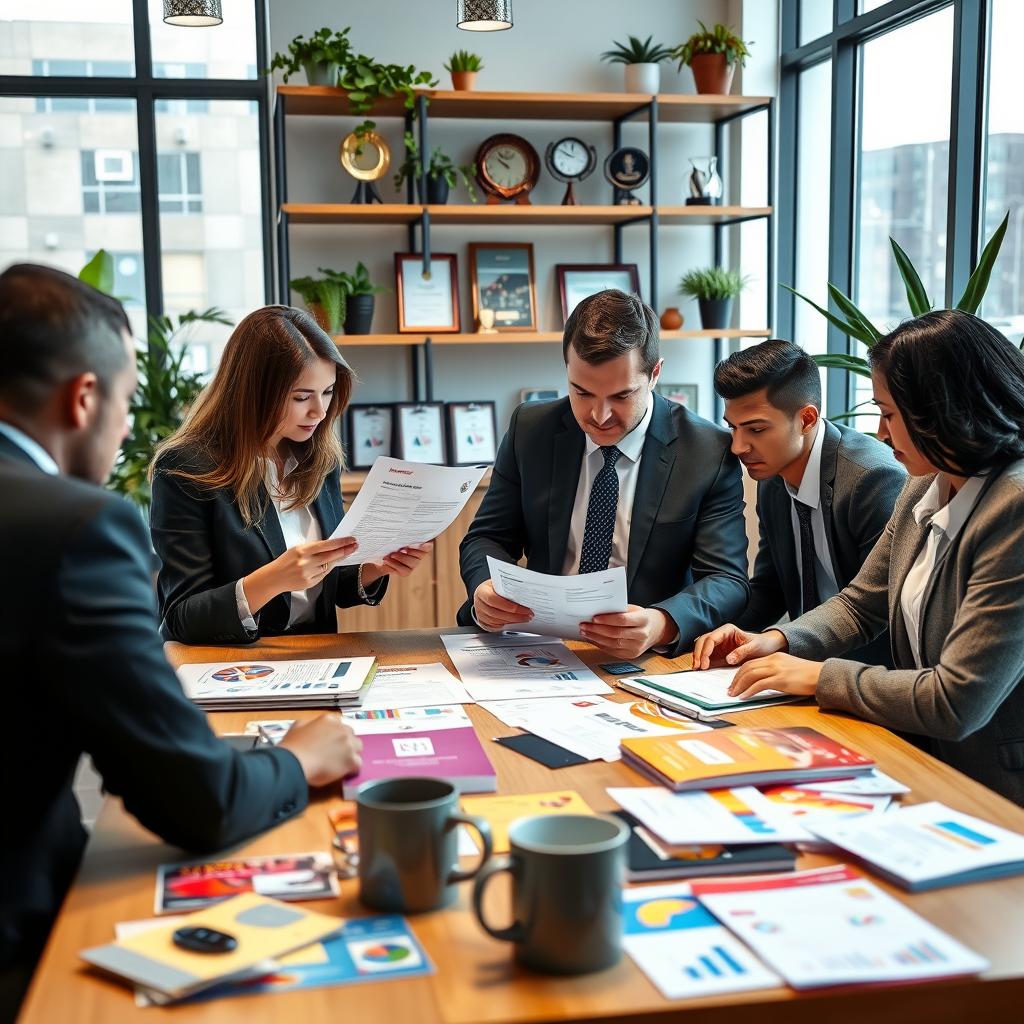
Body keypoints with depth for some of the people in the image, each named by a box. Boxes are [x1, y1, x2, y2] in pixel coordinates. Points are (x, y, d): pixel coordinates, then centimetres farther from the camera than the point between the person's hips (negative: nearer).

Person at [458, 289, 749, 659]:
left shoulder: (710, 452, -6)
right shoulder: (530, 429, 2)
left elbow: (728, 581, -9)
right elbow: (487, 538, 7)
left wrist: (662, 625, -31)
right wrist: (487, 590, -18)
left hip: (646, 657, -2)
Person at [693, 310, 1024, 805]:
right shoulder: (923, 490, 6)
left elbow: (955, 703, -25)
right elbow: (859, 605, 17)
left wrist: (818, 676, -16)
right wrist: (776, 641, -1)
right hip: (927, 764, 7)